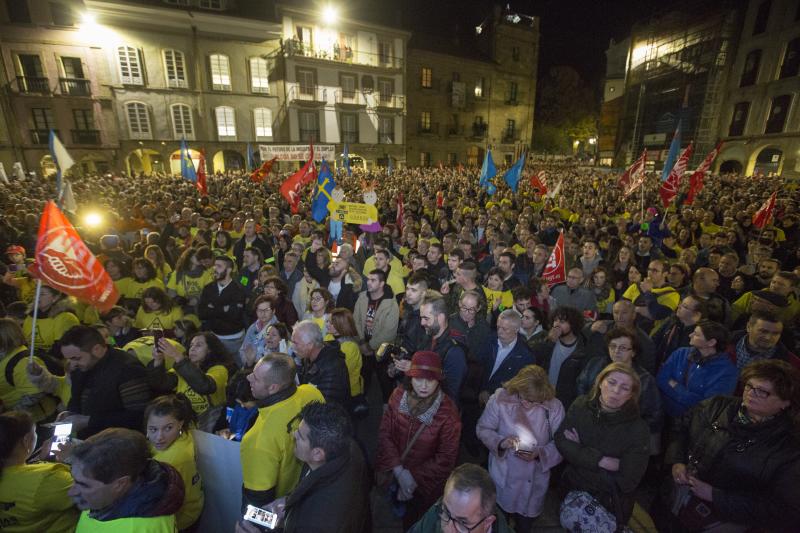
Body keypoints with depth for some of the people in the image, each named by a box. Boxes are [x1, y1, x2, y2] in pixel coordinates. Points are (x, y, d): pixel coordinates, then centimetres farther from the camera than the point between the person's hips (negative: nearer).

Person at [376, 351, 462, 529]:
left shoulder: (447, 412, -26)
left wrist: (415, 478, -15)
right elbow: (384, 433, -12)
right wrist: (399, 471, -18)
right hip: (394, 475, 3)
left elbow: (446, 458, -17)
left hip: (426, 484, -3)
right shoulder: (399, 395, -18)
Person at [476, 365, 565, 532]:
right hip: (502, 476, -1)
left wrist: (540, 453, -24)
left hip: (534, 480, 1)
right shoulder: (499, 399, -19)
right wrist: (500, 442, -26)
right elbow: (483, 429, -9)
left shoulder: (554, 407, -15)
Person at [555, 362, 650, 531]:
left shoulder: (638, 428, -12)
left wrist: (580, 453, -14)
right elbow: (561, 442, -12)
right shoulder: (581, 405, -7)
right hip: (575, 488, 2)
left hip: (611, 501, -2)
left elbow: (628, 481, -14)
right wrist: (601, 461, -22)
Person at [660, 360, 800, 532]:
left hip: (723, 519, -1)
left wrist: (715, 496, -18)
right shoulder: (717, 406, -1)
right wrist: (676, 461, -7)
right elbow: (680, 428, 8)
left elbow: (782, 510, -12)